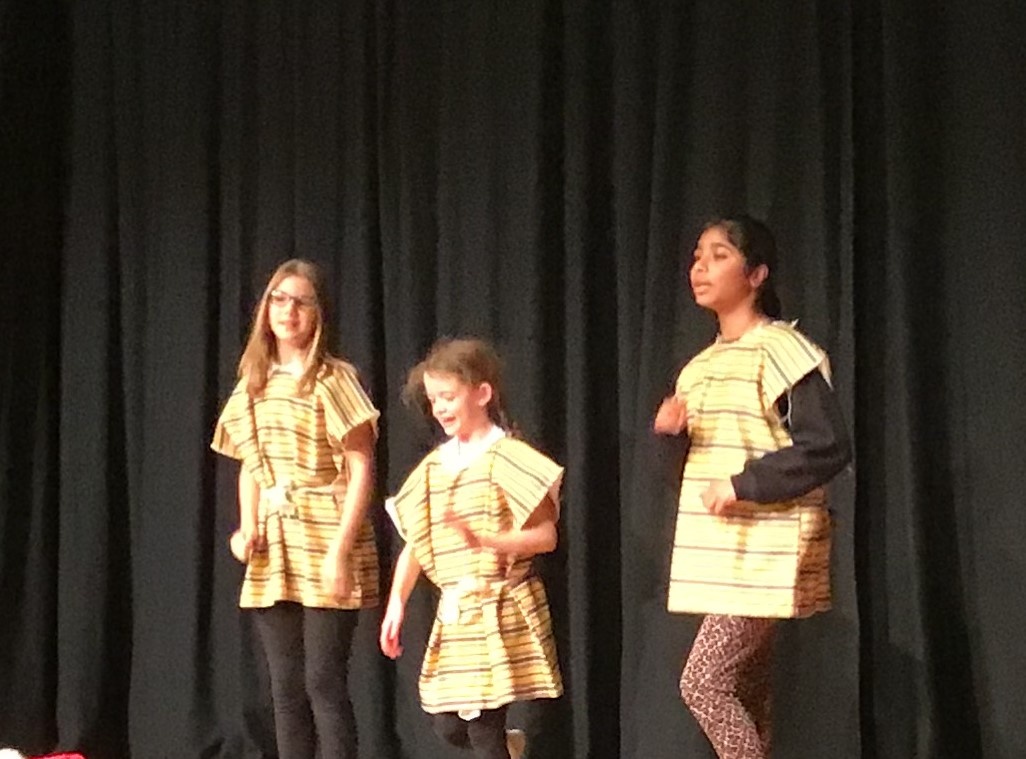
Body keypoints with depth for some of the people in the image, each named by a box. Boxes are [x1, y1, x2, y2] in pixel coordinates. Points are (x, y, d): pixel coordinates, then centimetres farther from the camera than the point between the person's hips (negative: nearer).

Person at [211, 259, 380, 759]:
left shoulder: (334, 379, -6)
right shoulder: (252, 386, 13)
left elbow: (361, 468, -10)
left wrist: (341, 550, -17)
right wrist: (246, 529, 1)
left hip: (323, 544, -6)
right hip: (272, 550, 6)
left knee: (323, 682, -8)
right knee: (286, 688, 7)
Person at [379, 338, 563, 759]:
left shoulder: (505, 458, -9)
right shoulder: (433, 467, 10)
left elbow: (545, 536, -15)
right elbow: (414, 543, 12)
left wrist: (486, 540, -29)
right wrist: (396, 604, 2)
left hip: (500, 609, -6)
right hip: (453, 614, 6)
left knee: (483, 721, -9)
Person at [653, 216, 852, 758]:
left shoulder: (780, 349, -11)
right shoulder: (700, 367, 15)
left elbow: (829, 447, -18)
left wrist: (743, 486, -20)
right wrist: (667, 433, 0)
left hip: (764, 552, -8)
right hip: (721, 555, 8)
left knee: (703, 682, -14)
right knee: (742, 695, 8)